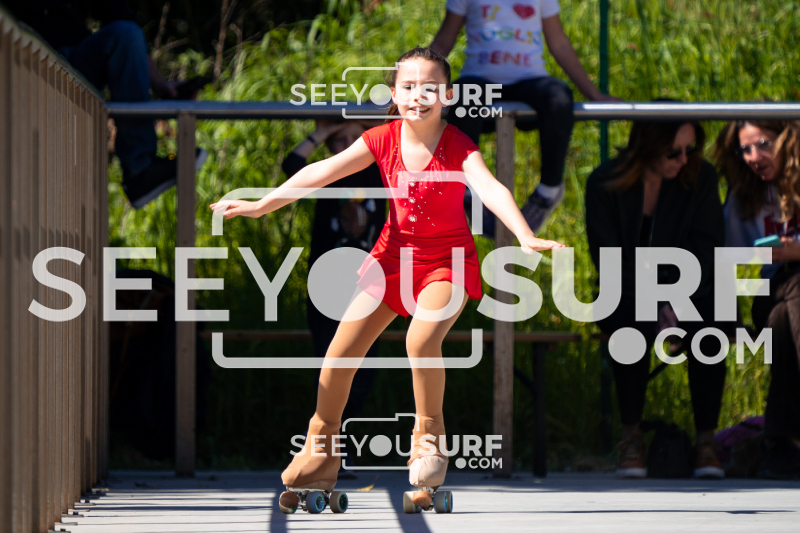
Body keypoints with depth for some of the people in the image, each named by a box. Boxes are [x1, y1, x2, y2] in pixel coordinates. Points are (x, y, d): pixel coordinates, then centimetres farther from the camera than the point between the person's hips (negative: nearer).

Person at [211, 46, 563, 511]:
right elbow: (323, 172, -7)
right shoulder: (383, 140, -9)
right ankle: (320, 459, 19)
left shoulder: (458, 147, -19)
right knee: (341, 351, -1)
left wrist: (525, 236, -51)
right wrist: (265, 204, -11)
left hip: (448, 262, -4)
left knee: (422, 339, -32)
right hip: (394, 255, 4)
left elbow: (490, 188, -35)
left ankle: (430, 435, -7)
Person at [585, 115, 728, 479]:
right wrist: (654, 309, -25)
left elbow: (707, 246, -8)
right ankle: (631, 435, -23)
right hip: (625, 298, -1)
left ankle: (706, 441, -23)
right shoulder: (604, 185, -10)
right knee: (634, 326, -36)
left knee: (707, 328, -31)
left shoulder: (701, 178, -5)